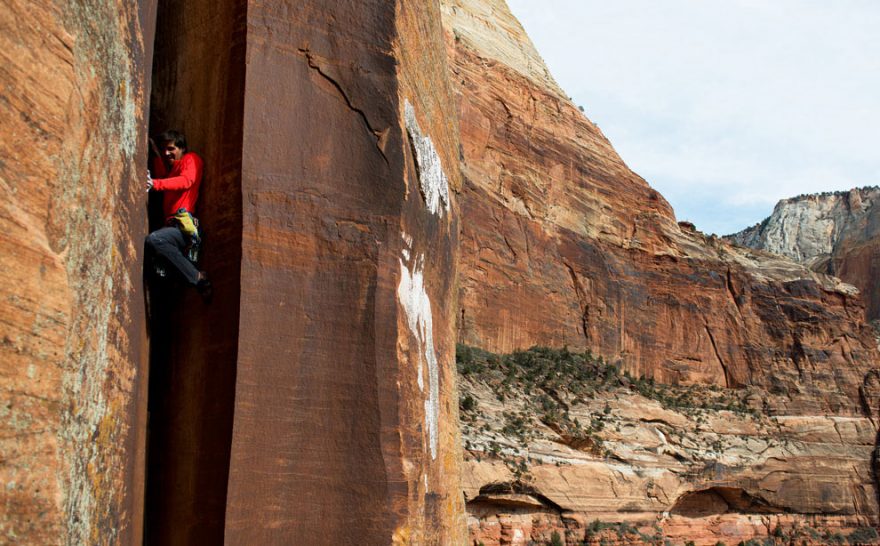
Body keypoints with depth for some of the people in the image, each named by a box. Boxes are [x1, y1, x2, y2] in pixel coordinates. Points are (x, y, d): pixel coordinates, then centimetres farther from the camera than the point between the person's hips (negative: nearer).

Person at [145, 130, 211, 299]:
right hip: (171, 224, 9)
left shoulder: (191, 159, 7)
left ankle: (198, 277, -24)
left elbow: (186, 180, -15)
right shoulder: (171, 167, 33)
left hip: (185, 226, -9)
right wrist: (157, 155, 9)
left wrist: (156, 184, -29)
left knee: (153, 239, -32)